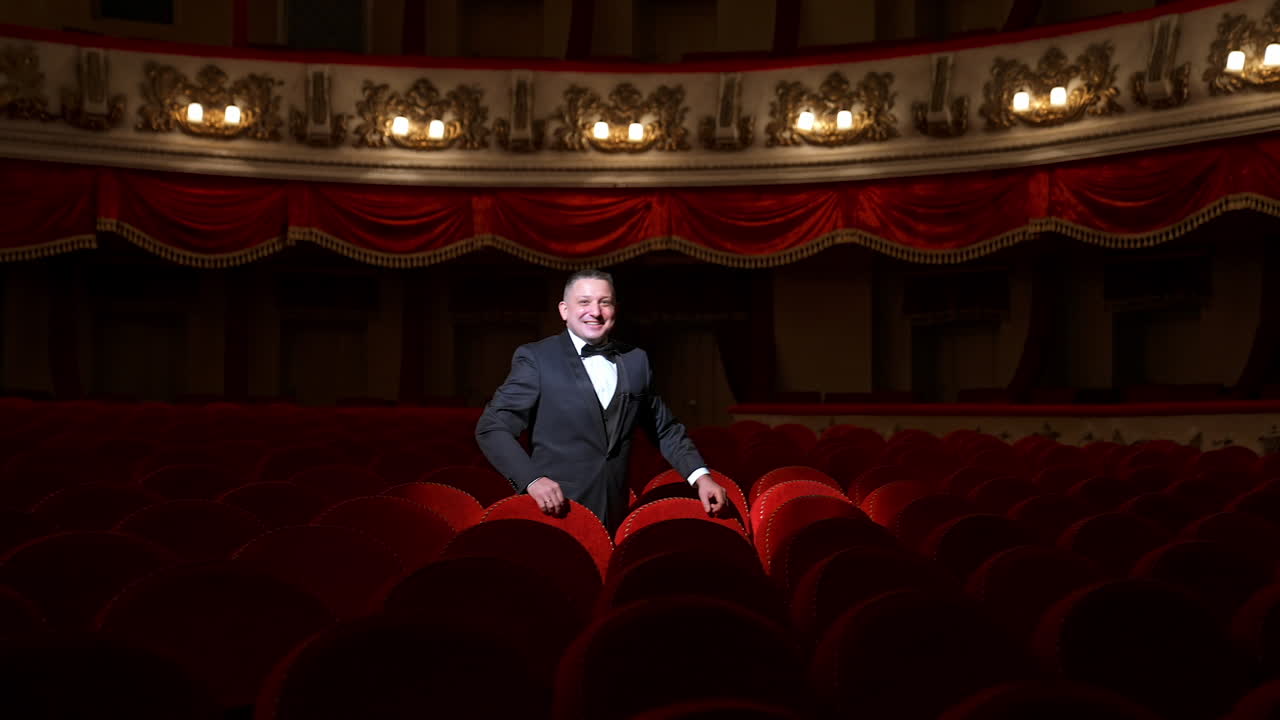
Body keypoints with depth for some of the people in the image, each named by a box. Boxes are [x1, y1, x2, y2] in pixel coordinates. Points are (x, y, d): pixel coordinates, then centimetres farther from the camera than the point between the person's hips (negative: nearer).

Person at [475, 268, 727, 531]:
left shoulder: (636, 361, 11)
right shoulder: (536, 358, -3)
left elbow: (665, 430, 17)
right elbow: (492, 426, -8)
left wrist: (700, 476, 3)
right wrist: (532, 479, -21)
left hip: (615, 517, 4)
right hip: (554, 512, -4)